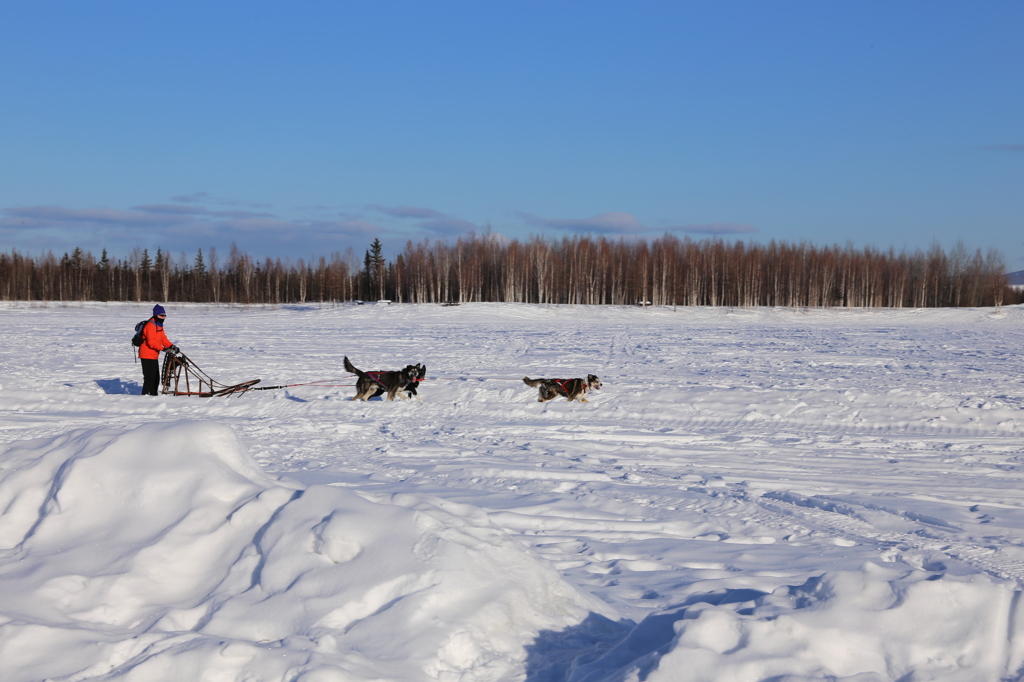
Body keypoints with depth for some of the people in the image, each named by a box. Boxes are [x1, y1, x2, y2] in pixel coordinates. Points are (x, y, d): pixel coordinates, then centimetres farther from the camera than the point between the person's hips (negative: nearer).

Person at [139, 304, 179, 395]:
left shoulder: (159, 325, 15)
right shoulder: (151, 325, -18)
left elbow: (163, 338, 13)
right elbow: (151, 342, -27)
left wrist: (171, 346, -4)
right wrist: (163, 348, -32)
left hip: (154, 355, 10)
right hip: (147, 355, -10)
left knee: (156, 377, 15)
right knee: (150, 376, -11)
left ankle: (153, 394, 23)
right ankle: (145, 394, -8)